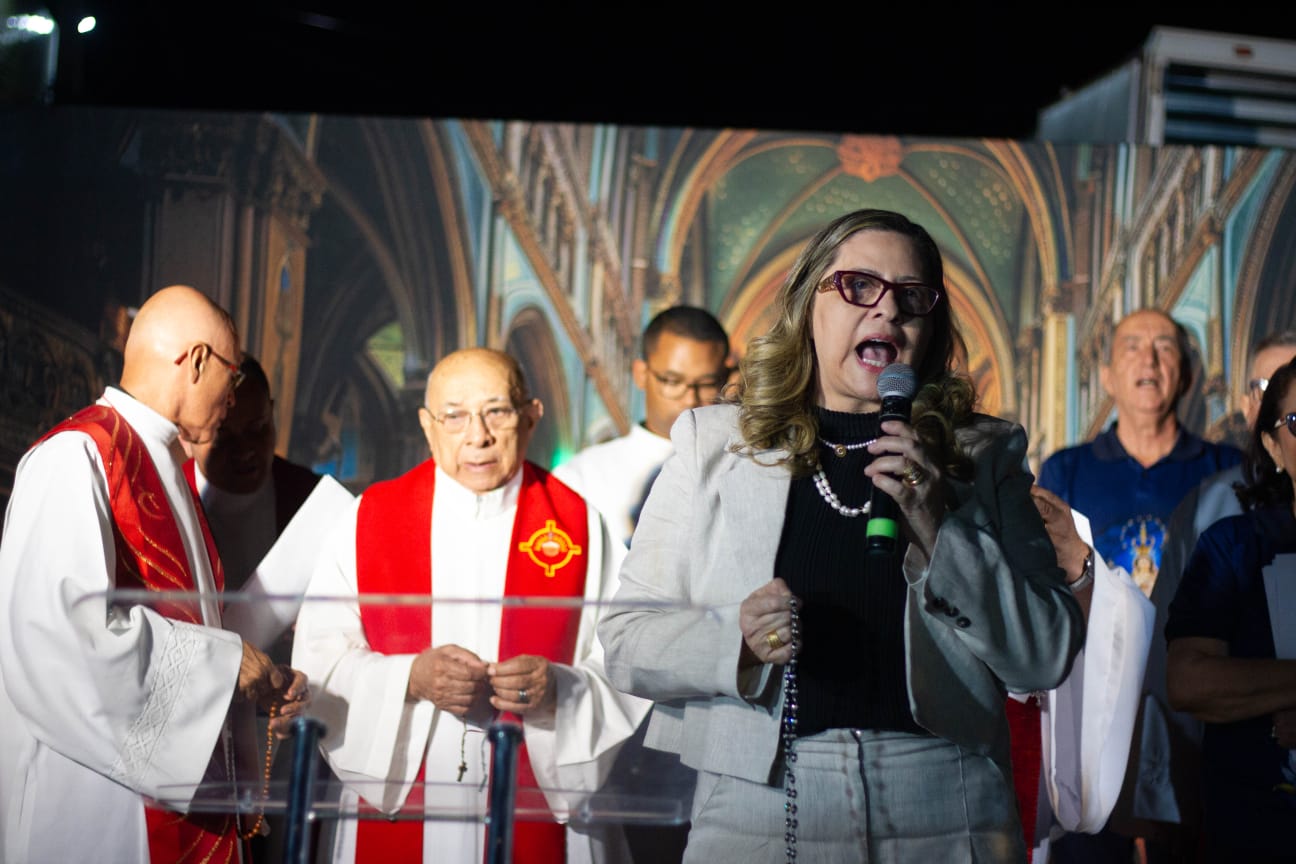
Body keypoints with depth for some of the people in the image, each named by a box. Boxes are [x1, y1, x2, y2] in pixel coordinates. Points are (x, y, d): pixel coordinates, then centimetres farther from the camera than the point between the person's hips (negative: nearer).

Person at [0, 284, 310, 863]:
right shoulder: (75, 458, -13)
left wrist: (262, 686, 5)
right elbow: (68, 618, -25)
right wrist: (223, 663, -17)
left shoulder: (163, 467, 18)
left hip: (182, 782, 9)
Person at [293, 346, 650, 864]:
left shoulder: (580, 527, 1)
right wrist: (409, 679, -17)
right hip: (394, 808, 1)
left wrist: (556, 689, -20)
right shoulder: (371, 519, 3)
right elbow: (318, 657, -2)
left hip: (535, 811, 0)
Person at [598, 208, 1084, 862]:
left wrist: (941, 531, -12)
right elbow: (626, 638, 2)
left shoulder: (985, 456, 7)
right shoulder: (715, 442, 5)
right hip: (757, 811, -1)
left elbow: (1047, 659, 0)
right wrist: (738, 640, -17)